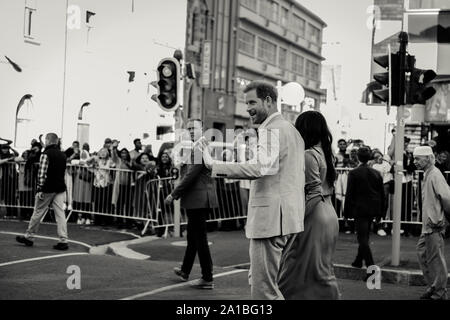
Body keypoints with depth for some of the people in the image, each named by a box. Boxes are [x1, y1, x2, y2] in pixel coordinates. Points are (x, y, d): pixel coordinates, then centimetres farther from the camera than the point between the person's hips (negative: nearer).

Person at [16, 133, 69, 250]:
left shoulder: (46, 154, -10)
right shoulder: (63, 155, 11)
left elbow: (42, 173, -16)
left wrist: (40, 189, -16)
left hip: (48, 189, -5)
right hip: (60, 188, 6)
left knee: (38, 213, 7)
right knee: (60, 214, 1)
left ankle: (29, 237, 20)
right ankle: (63, 241, -4)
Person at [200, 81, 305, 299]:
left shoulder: (271, 130, -12)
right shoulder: (291, 129, 20)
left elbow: (260, 167, -30)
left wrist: (214, 165, -32)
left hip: (270, 217, -10)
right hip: (290, 218, 10)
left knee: (264, 289, -6)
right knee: (258, 279, 18)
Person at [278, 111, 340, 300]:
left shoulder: (309, 155, -14)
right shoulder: (325, 153, 12)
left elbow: (314, 193, -19)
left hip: (315, 217, -9)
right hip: (328, 213, 9)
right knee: (323, 269, 13)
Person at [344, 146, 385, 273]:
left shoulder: (354, 173, -10)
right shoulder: (376, 173, 5)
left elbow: (349, 194, -8)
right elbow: (382, 194, 9)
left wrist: (347, 212, -2)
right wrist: (380, 212, 17)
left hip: (359, 209, -6)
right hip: (373, 209, 6)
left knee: (363, 238, -4)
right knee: (364, 236, 20)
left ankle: (371, 267, -13)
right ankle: (358, 261, 33)